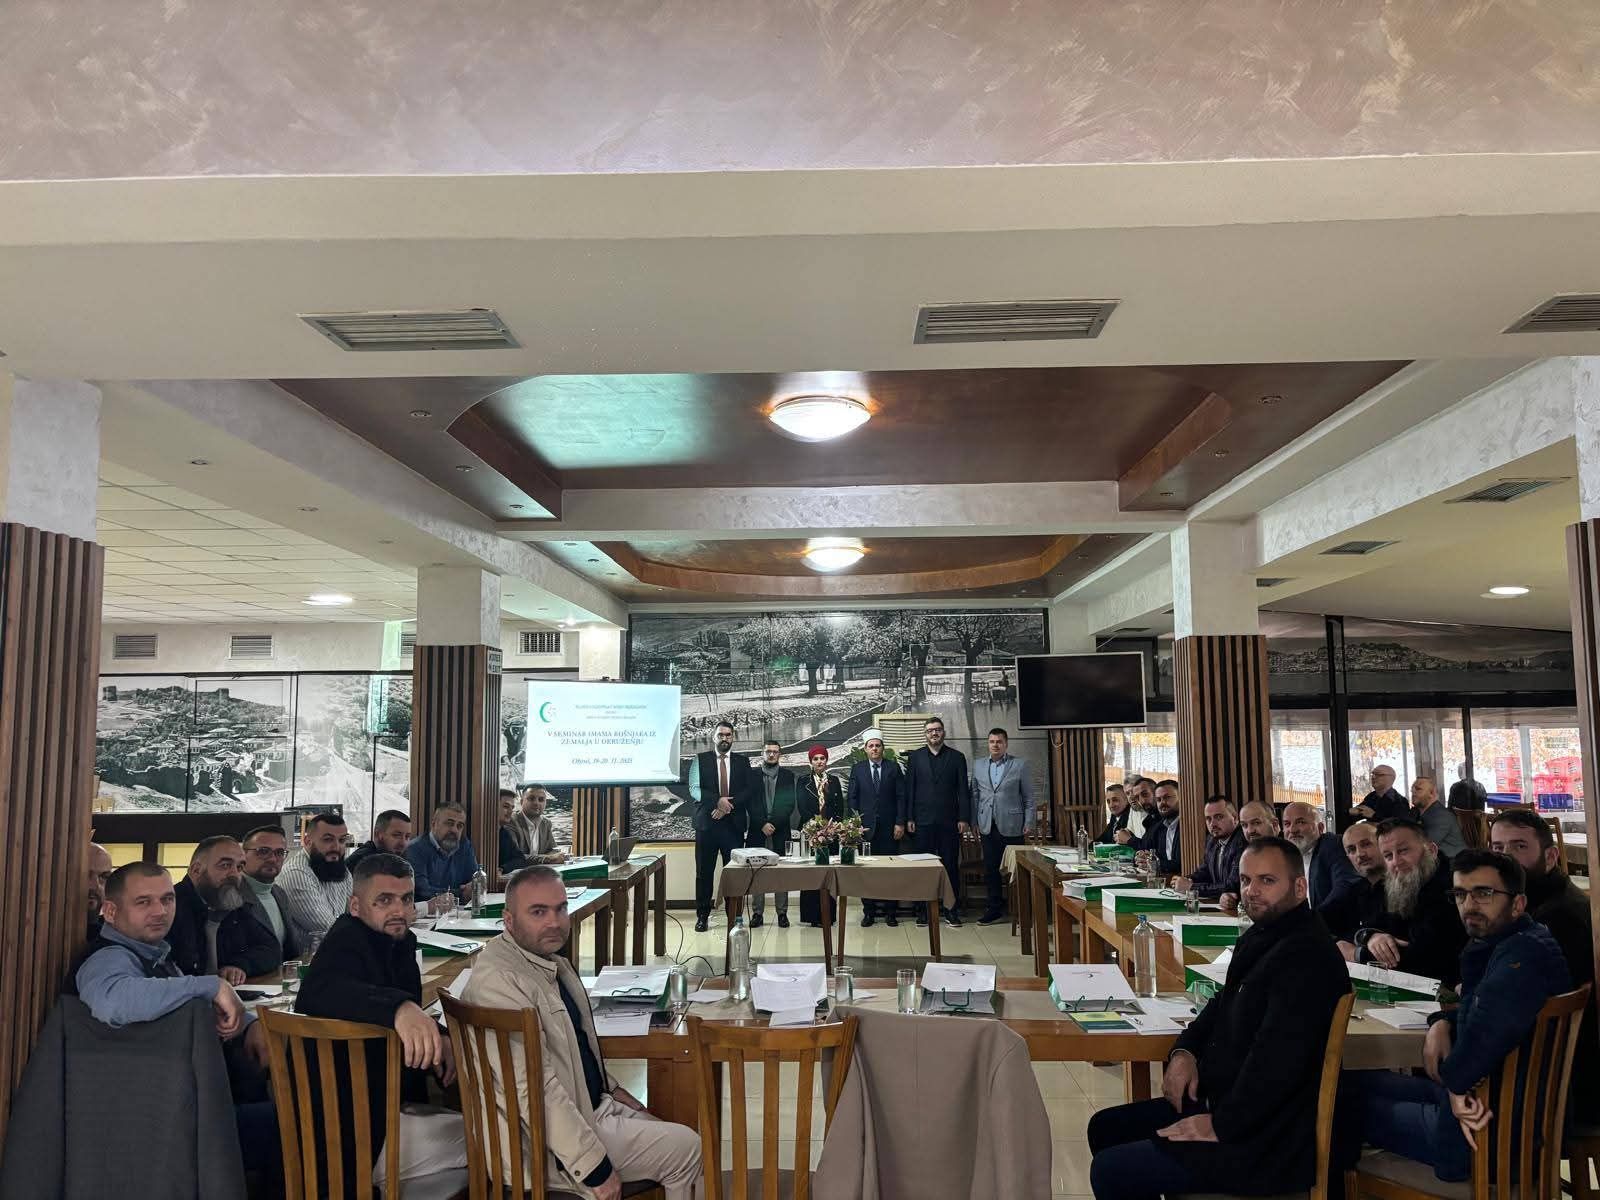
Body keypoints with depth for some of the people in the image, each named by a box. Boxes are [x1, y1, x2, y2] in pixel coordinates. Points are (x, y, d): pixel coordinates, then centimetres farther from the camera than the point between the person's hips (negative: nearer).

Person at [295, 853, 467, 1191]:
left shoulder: (400, 942, 8)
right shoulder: (347, 941, -17)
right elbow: (319, 990, -41)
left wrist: (436, 1036, -6)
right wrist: (400, 1007, -57)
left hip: (395, 1106, 9)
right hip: (360, 1137, -9)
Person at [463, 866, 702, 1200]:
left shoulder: (553, 962, 7)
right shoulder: (498, 980, -25)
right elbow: (534, 1089, -28)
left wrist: (611, 1087, 15)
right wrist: (594, 1167, -25)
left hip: (591, 1107, 10)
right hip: (550, 1146, -10)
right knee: (686, 1147, -7)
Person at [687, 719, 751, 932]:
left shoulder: (742, 761, 11)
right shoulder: (700, 759, 7)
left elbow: (748, 791, 4)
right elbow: (694, 789, -2)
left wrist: (727, 806, -10)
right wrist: (717, 801, -16)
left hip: (734, 824, 1)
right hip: (706, 823, -1)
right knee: (704, 872, 1)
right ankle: (702, 916, 9)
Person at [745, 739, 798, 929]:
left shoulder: (788, 776, 10)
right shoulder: (752, 775, 10)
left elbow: (789, 804, 2)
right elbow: (749, 804, 2)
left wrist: (773, 823, -9)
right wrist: (762, 824, -9)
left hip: (780, 832, 0)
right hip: (757, 832, 0)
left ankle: (782, 913, 5)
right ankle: (757, 913, 4)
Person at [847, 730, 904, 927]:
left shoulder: (893, 769, 6)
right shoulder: (857, 770, 8)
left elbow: (900, 797, 4)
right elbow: (852, 798, 6)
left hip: (889, 828, 0)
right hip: (865, 827, 0)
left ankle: (890, 911, 10)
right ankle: (869, 911, 8)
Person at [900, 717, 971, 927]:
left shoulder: (957, 757, 7)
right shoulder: (915, 757, 7)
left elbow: (963, 790, 4)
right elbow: (908, 790, 5)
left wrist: (964, 818, -3)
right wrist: (907, 819, -1)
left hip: (949, 821, 0)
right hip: (923, 821, 0)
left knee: (951, 866, 3)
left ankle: (952, 910, 10)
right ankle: (922, 910, 10)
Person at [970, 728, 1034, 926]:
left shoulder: (1019, 765, 1)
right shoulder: (979, 767, 11)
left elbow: (1028, 797, 2)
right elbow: (975, 796, 12)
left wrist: (1029, 823, -4)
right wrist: (975, 823, 6)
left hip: (1011, 826, -3)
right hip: (988, 826, 3)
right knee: (991, 869, 5)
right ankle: (994, 909, 14)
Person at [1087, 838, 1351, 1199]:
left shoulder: (1306, 956, -24)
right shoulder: (1262, 935, 10)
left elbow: (1277, 1062, -30)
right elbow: (1223, 1006, 22)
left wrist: (1221, 1126, -20)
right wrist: (1184, 1051, 3)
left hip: (1268, 1142, -10)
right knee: (1105, 1128, 14)